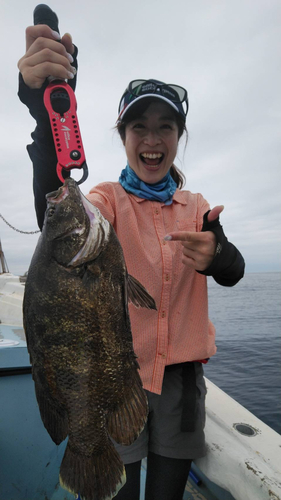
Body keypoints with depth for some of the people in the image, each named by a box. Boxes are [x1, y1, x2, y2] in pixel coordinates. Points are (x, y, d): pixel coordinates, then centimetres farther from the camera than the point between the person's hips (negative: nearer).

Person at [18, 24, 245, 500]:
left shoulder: (196, 207, 4)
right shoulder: (109, 198, -7)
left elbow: (233, 273, -8)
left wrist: (214, 254, -33)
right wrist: (49, 112, -45)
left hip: (182, 376, 3)